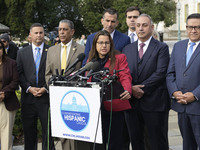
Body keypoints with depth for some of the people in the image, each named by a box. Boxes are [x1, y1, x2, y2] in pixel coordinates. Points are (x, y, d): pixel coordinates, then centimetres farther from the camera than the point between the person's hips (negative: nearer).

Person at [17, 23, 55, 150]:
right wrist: (29, 88, -8)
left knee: (48, 130, 1)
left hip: (46, 96, -2)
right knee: (29, 131, 9)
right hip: (28, 97, 2)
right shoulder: (22, 52, 10)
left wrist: (46, 88, -10)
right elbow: (19, 73, 5)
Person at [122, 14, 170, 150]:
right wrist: (131, 88, -10)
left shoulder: (161, 48, 0)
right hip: (132, 101, 4)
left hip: (154, 103, -4)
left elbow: (160, 73, -10)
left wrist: (142, 89, -15)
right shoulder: (127, 49, 14)